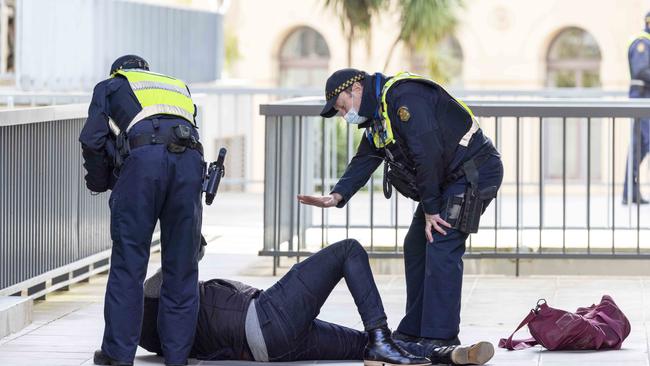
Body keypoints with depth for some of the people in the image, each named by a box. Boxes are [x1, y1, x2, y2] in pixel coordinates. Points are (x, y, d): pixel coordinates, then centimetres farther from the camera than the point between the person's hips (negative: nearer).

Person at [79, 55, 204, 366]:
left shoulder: (109, 87, 26)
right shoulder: (178, 87, 39)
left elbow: (92, 139, 12)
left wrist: (101, 183, 26)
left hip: (143, 157, -3)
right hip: (190, 160, 3)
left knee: (128, 262, 3)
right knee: (181, 267, 9)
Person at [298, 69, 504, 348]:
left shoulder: (404, 97, -20)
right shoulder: (377, 119, 14)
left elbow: (428, 153, -26)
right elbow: (363, 162, 11)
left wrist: (430, 209, -20)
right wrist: (336, 196, -7)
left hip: (474, 173, -11)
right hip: (447, 181, 11)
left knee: (441, 247, -16)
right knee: (416, 246, 12)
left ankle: (440, 340, -15)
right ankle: (413, 332, 20)